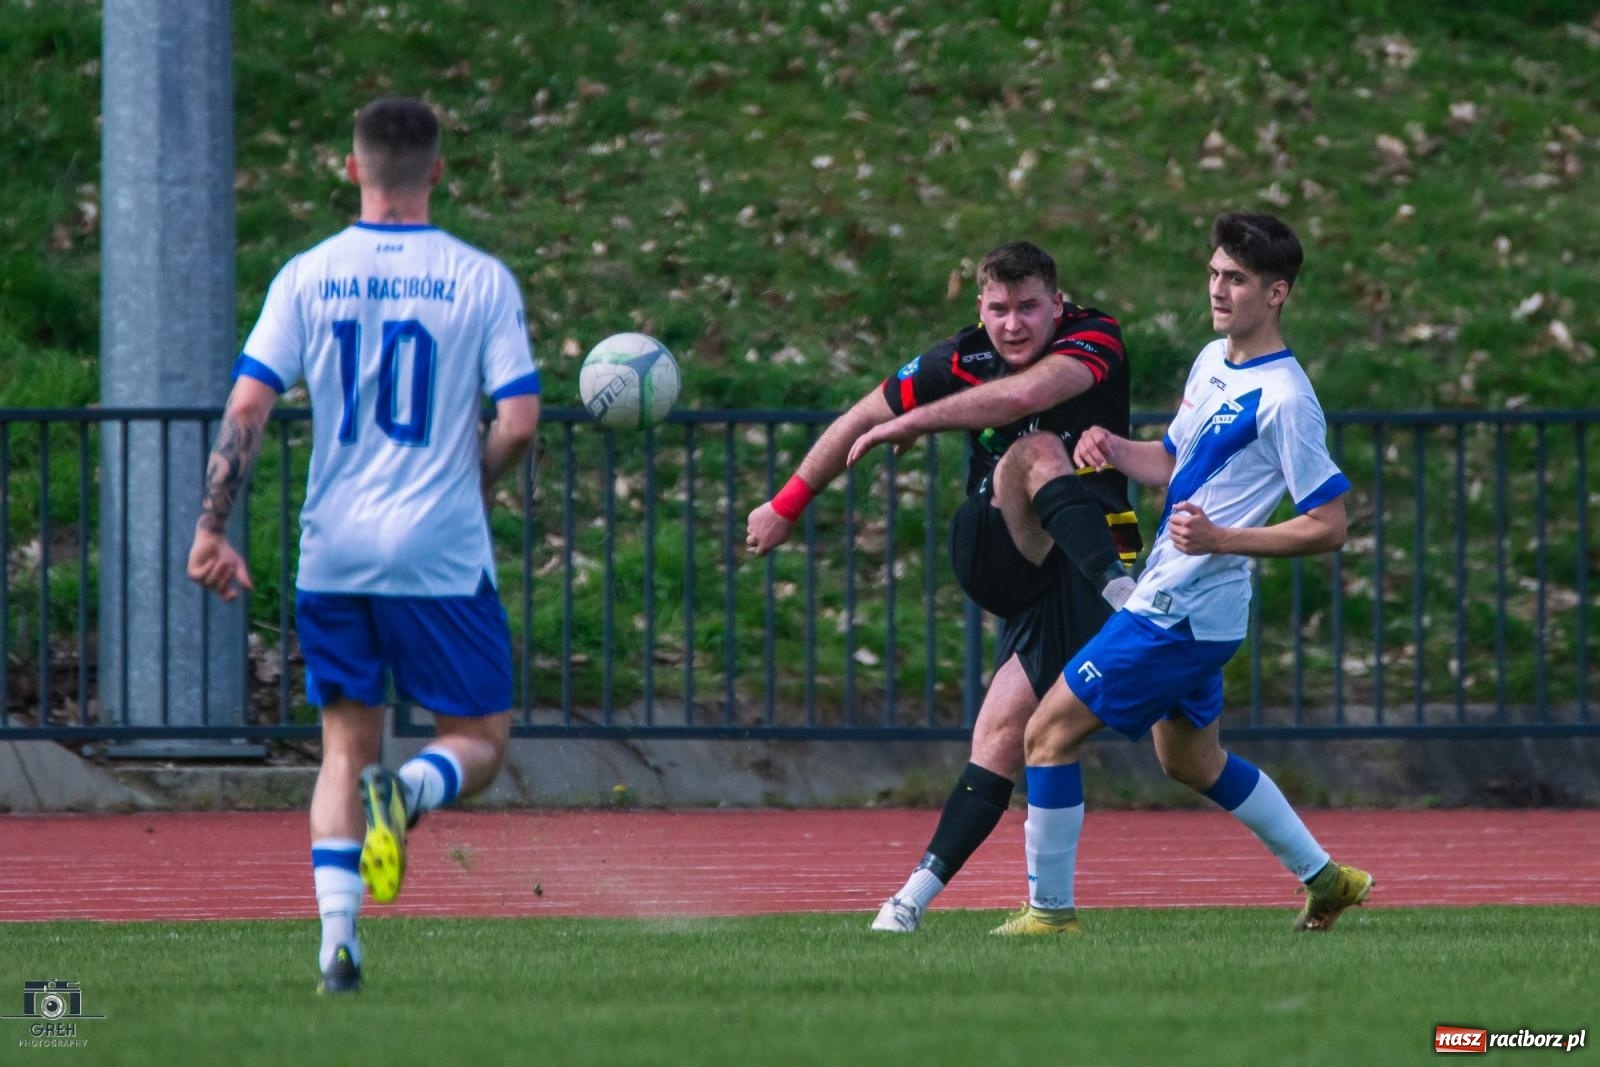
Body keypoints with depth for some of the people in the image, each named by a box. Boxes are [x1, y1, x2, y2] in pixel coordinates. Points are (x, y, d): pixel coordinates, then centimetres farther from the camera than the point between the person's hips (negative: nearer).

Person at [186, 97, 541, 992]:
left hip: (333, 552, 3)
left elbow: (247, 408, -5)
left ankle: (338, 934, -3)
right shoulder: (480, 280, -4)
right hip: (442, 554, -3)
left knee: (347, 744, 13)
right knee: (481, 741, 9)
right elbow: (519, 423, -8)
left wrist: (213, 527, -1)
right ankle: (412, 787, -26)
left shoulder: (308, 277, 1)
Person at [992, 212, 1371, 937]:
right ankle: (1324, 878, 34)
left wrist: (1222, 539, -26)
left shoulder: (1283, 400, -18)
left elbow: (1328, 526, -17)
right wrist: (1115, 450, 0)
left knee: (1049, 732, -8)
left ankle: (1049, 909, 0)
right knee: (1192, 762, 24)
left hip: (1180, 613, -10)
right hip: (1173, 600, 10)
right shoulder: (1213, 360, 9)